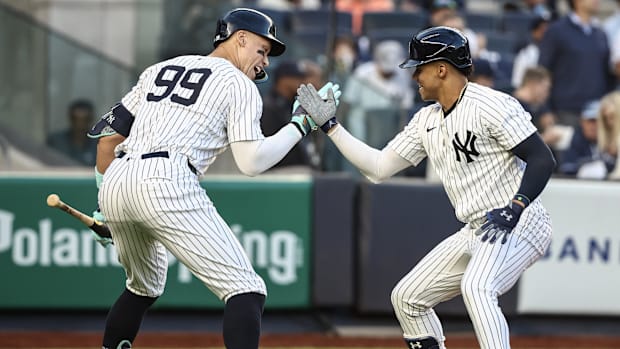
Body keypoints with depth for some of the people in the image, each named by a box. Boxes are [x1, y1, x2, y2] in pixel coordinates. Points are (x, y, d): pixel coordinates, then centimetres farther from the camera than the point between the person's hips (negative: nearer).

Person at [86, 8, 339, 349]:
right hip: (165, 182, -7)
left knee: (144, 286, 31)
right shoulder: (239, 85, 8)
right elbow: (251, 162, -2)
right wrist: (301, 124, 10)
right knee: (244, 289, -6)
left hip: (115, 182, 7)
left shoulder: (161, 68, 26)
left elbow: (108, 133, 24)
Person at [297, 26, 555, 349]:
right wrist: (329, 125, 14)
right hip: (476, 231, 10)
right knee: (407, 297, 14)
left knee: (476, 288, -36)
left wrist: (515, 208, -31)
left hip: (519, 225, -10)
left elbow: (542, 159, -19)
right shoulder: (426, 121, 12)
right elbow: (379, 167, 17)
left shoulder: (491, 105, -15)